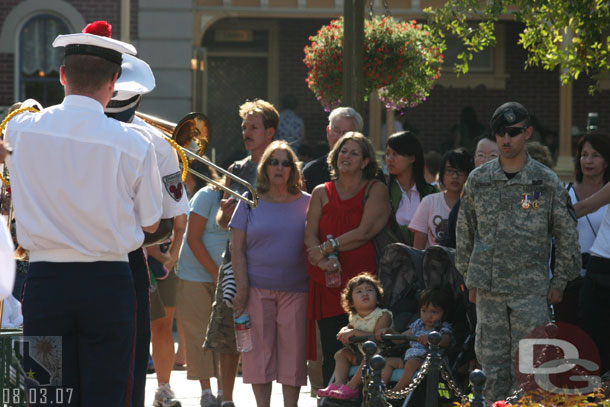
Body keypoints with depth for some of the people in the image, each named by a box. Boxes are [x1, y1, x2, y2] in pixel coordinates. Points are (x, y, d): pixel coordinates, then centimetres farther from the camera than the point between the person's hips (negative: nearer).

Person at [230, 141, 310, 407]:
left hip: (295, 290, 0)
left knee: (293, 349, -1)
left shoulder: (306, 203, 7)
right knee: (259, 348, 1)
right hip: (257, 288, 0)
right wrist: (242, 288, -6)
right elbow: (237, 248, 3)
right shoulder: (250, 203, 6)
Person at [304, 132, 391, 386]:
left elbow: (364, 232, -7)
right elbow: (310, 235, 5)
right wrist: (324, 259, -15)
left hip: (361, 278, -3)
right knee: (331, 353, -2)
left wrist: (326, 248, -8)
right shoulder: (322, 193, 14)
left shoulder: (376, 190, 5)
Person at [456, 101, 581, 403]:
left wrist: (559, 283, 2)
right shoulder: (478, 180, 6)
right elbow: (465, 232, 14)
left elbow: (567, 236, 5)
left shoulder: (546, 182, 0)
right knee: (492, 362, 5)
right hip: (488, 289, 3)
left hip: (531, 289, -2)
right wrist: (469, 279, 12)